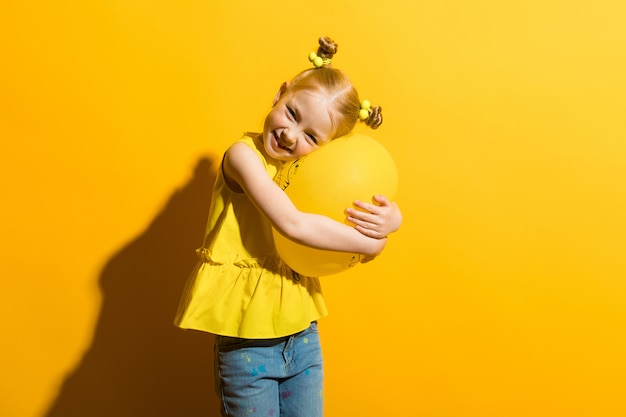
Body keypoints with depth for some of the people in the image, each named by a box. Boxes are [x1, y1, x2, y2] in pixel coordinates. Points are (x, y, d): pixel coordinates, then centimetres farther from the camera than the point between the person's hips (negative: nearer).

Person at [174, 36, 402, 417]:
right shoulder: (244, 154, -13)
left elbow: (369, 251, 5)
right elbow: (292, 223, -28)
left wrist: (390, 218, -17)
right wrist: (371, 240, -18)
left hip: (302, 334, 6)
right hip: (246, 343, -5)